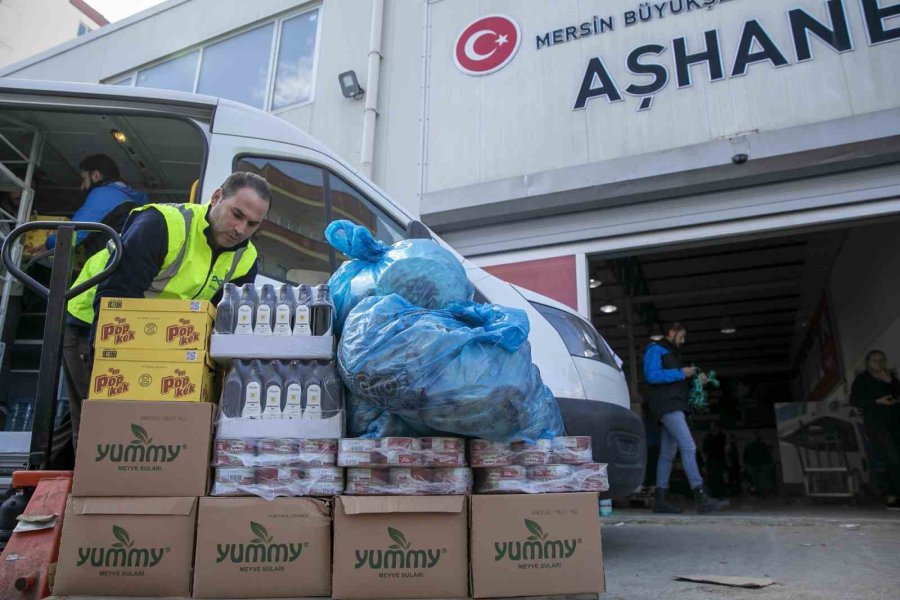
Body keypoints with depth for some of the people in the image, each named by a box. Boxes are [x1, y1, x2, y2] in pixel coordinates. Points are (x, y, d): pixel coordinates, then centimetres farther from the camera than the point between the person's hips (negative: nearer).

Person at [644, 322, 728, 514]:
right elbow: (652, 375, -16)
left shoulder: (672, 353, 27)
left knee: (667, 454, 7)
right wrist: (680, 373, -13)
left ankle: (661, 499, 8)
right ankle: (702, 498, -20)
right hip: (667, 406, -10)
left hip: (675, 407, 10)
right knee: (688, 447, -17)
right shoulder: (655, 350, -2)